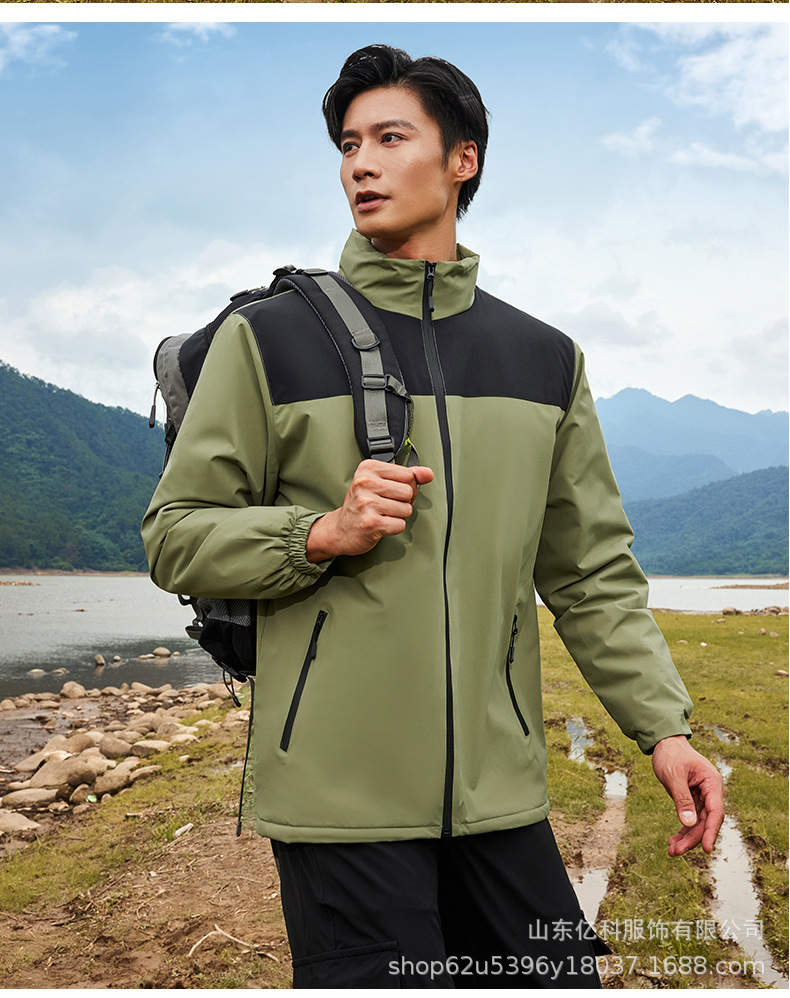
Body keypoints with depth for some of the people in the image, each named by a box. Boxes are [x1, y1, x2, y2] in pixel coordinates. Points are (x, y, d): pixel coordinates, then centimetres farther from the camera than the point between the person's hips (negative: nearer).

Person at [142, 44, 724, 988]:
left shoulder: (545, 358, 9)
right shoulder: (270, 337, -1)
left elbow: (593, 570, 10)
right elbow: (175, 536, 0)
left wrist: (662, 725, 1)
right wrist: (322, 533, -17)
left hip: (501, 791, 4)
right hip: (340, 797, -3)